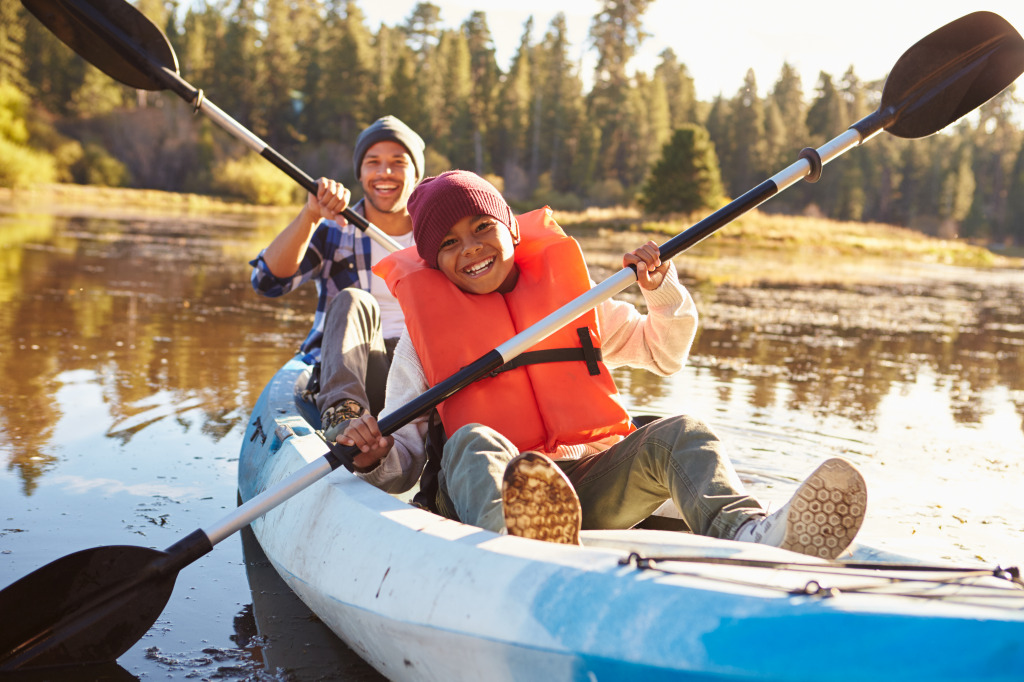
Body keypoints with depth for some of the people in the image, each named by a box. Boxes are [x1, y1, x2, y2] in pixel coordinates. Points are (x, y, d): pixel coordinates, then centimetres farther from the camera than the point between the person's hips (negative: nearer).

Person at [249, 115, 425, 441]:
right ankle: (343, 413, -50)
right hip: (347, 376, -1)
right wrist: (311, 214, -16)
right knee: (351, 301, -30)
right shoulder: (333, 231, 13)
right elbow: (268, 281, -4)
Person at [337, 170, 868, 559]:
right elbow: (406, 457, 8)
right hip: (488, 489, -2)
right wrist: (376, 456, -16)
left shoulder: (572, 297, 19)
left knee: (679, 435, -22)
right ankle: (513, 544, -69)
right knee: (474, 442, -33)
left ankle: (748, 533, -55)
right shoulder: (423, 332, 12)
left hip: (591, 488, 3)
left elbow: (664, 354, 27)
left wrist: (662, 290, 8)